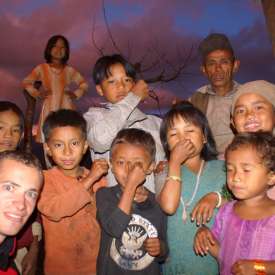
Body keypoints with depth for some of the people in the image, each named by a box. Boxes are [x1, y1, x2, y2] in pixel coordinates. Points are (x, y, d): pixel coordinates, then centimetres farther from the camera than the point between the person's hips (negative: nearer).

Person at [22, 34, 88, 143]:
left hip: (66, 107, 1)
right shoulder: (42, 68, 7)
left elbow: (84, 84, 19)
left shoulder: (69, 70, 9)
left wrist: (76, 94, 3)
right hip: (49, 108, -1)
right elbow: (26, 82, 10)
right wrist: (37, 94, -3)